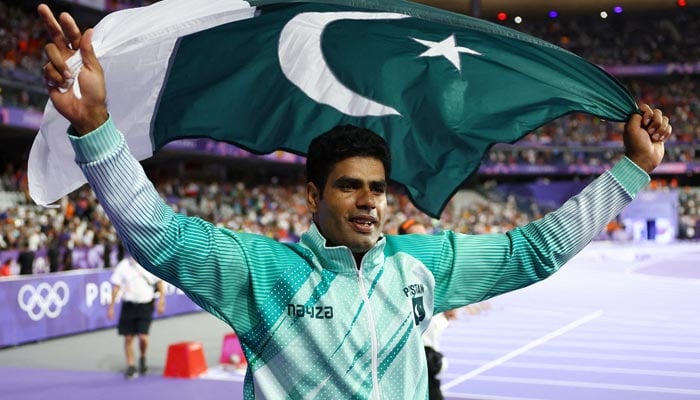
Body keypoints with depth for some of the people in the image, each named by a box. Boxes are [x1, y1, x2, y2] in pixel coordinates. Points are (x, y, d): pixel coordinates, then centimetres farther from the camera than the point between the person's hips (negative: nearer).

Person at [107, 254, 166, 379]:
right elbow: (116, 287, 3)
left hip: (145, 305, -1)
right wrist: (111, 306, 1)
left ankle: (142, 358, 20)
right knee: (128, 338, 3)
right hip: (129, 305, 1)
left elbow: (159, 282, 7)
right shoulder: (123, 266, -1)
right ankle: (131, 366, 17)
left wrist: (161, 300, 2)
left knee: (143, 337, -10)